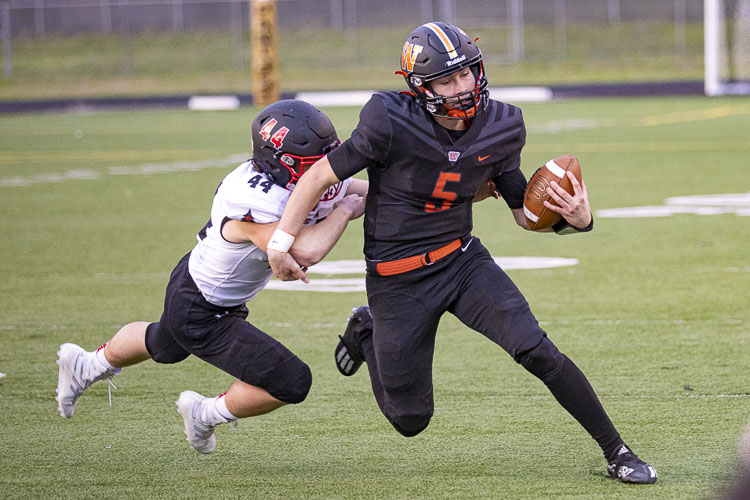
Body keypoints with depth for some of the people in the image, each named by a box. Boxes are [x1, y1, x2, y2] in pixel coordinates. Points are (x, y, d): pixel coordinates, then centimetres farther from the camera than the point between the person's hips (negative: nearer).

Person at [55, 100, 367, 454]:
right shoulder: (252, 202, -40)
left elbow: (367, 191, -3)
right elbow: (305, 252, -49)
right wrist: (345, 209, -33)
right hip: (200, 314, -9)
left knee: (163, 346, 38)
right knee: (291, 383, -10)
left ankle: (84, 367, 63)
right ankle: (206, 414, 14)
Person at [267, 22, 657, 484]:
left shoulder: (499, 130, -7)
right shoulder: (392, 125, -23)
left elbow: (527, 212, 3)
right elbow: (322, 175, -12)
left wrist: (575, 218, -18)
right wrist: (281, 242, -11)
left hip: (462, 259, 3)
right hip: (398, 281, -3)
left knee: (537, 351, -17)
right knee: (410, 420, 8)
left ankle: (617, 452, -2)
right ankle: (367, 334, 38)